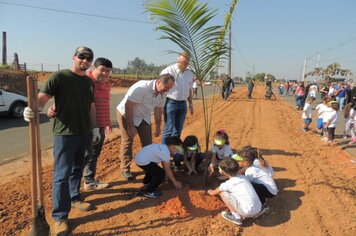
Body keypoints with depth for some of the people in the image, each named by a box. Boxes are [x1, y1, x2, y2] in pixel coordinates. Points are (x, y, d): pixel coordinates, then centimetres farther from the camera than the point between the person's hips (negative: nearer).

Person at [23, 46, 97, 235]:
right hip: (64, 134, -6)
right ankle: (59, 217, 8)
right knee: (62, 174, -2)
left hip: (84, 133, 6)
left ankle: (74, 198, 38)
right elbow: (42, 97, -16)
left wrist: (95, 128, 17)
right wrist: (32, 108, -37)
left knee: (77, 169, 19)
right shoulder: (59, 77, -8)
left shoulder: (89, 82, 12)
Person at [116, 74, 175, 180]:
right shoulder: (141, 88, -33)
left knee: (147, 142, 6)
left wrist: (158, 127, 5)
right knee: (127, 141, -2)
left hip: (143, 116, 6)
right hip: (126, 114, -6)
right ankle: (125, 169, 11)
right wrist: (130, 126, -25)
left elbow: (158, 109, 2)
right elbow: (128, 107, -29)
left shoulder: (163, 93, -12)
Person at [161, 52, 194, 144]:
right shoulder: (168, 71, -12)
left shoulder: (189, 73, 7)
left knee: (178, 129, 13)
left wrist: (190, 103, 18)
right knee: (169, 129, -5)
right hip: (171, 102, -6)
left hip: (183, 104, 6)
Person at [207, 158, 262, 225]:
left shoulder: (227, 184, -6)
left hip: (248, 212, -7)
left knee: (222, 192, 0)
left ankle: (236, 217, 6)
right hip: (258, 209, 7)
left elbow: (212, 193, 13)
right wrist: (220, 188, 39)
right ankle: (241, 215, 15)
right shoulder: (243, 177, 10)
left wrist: (209, 191, 35)